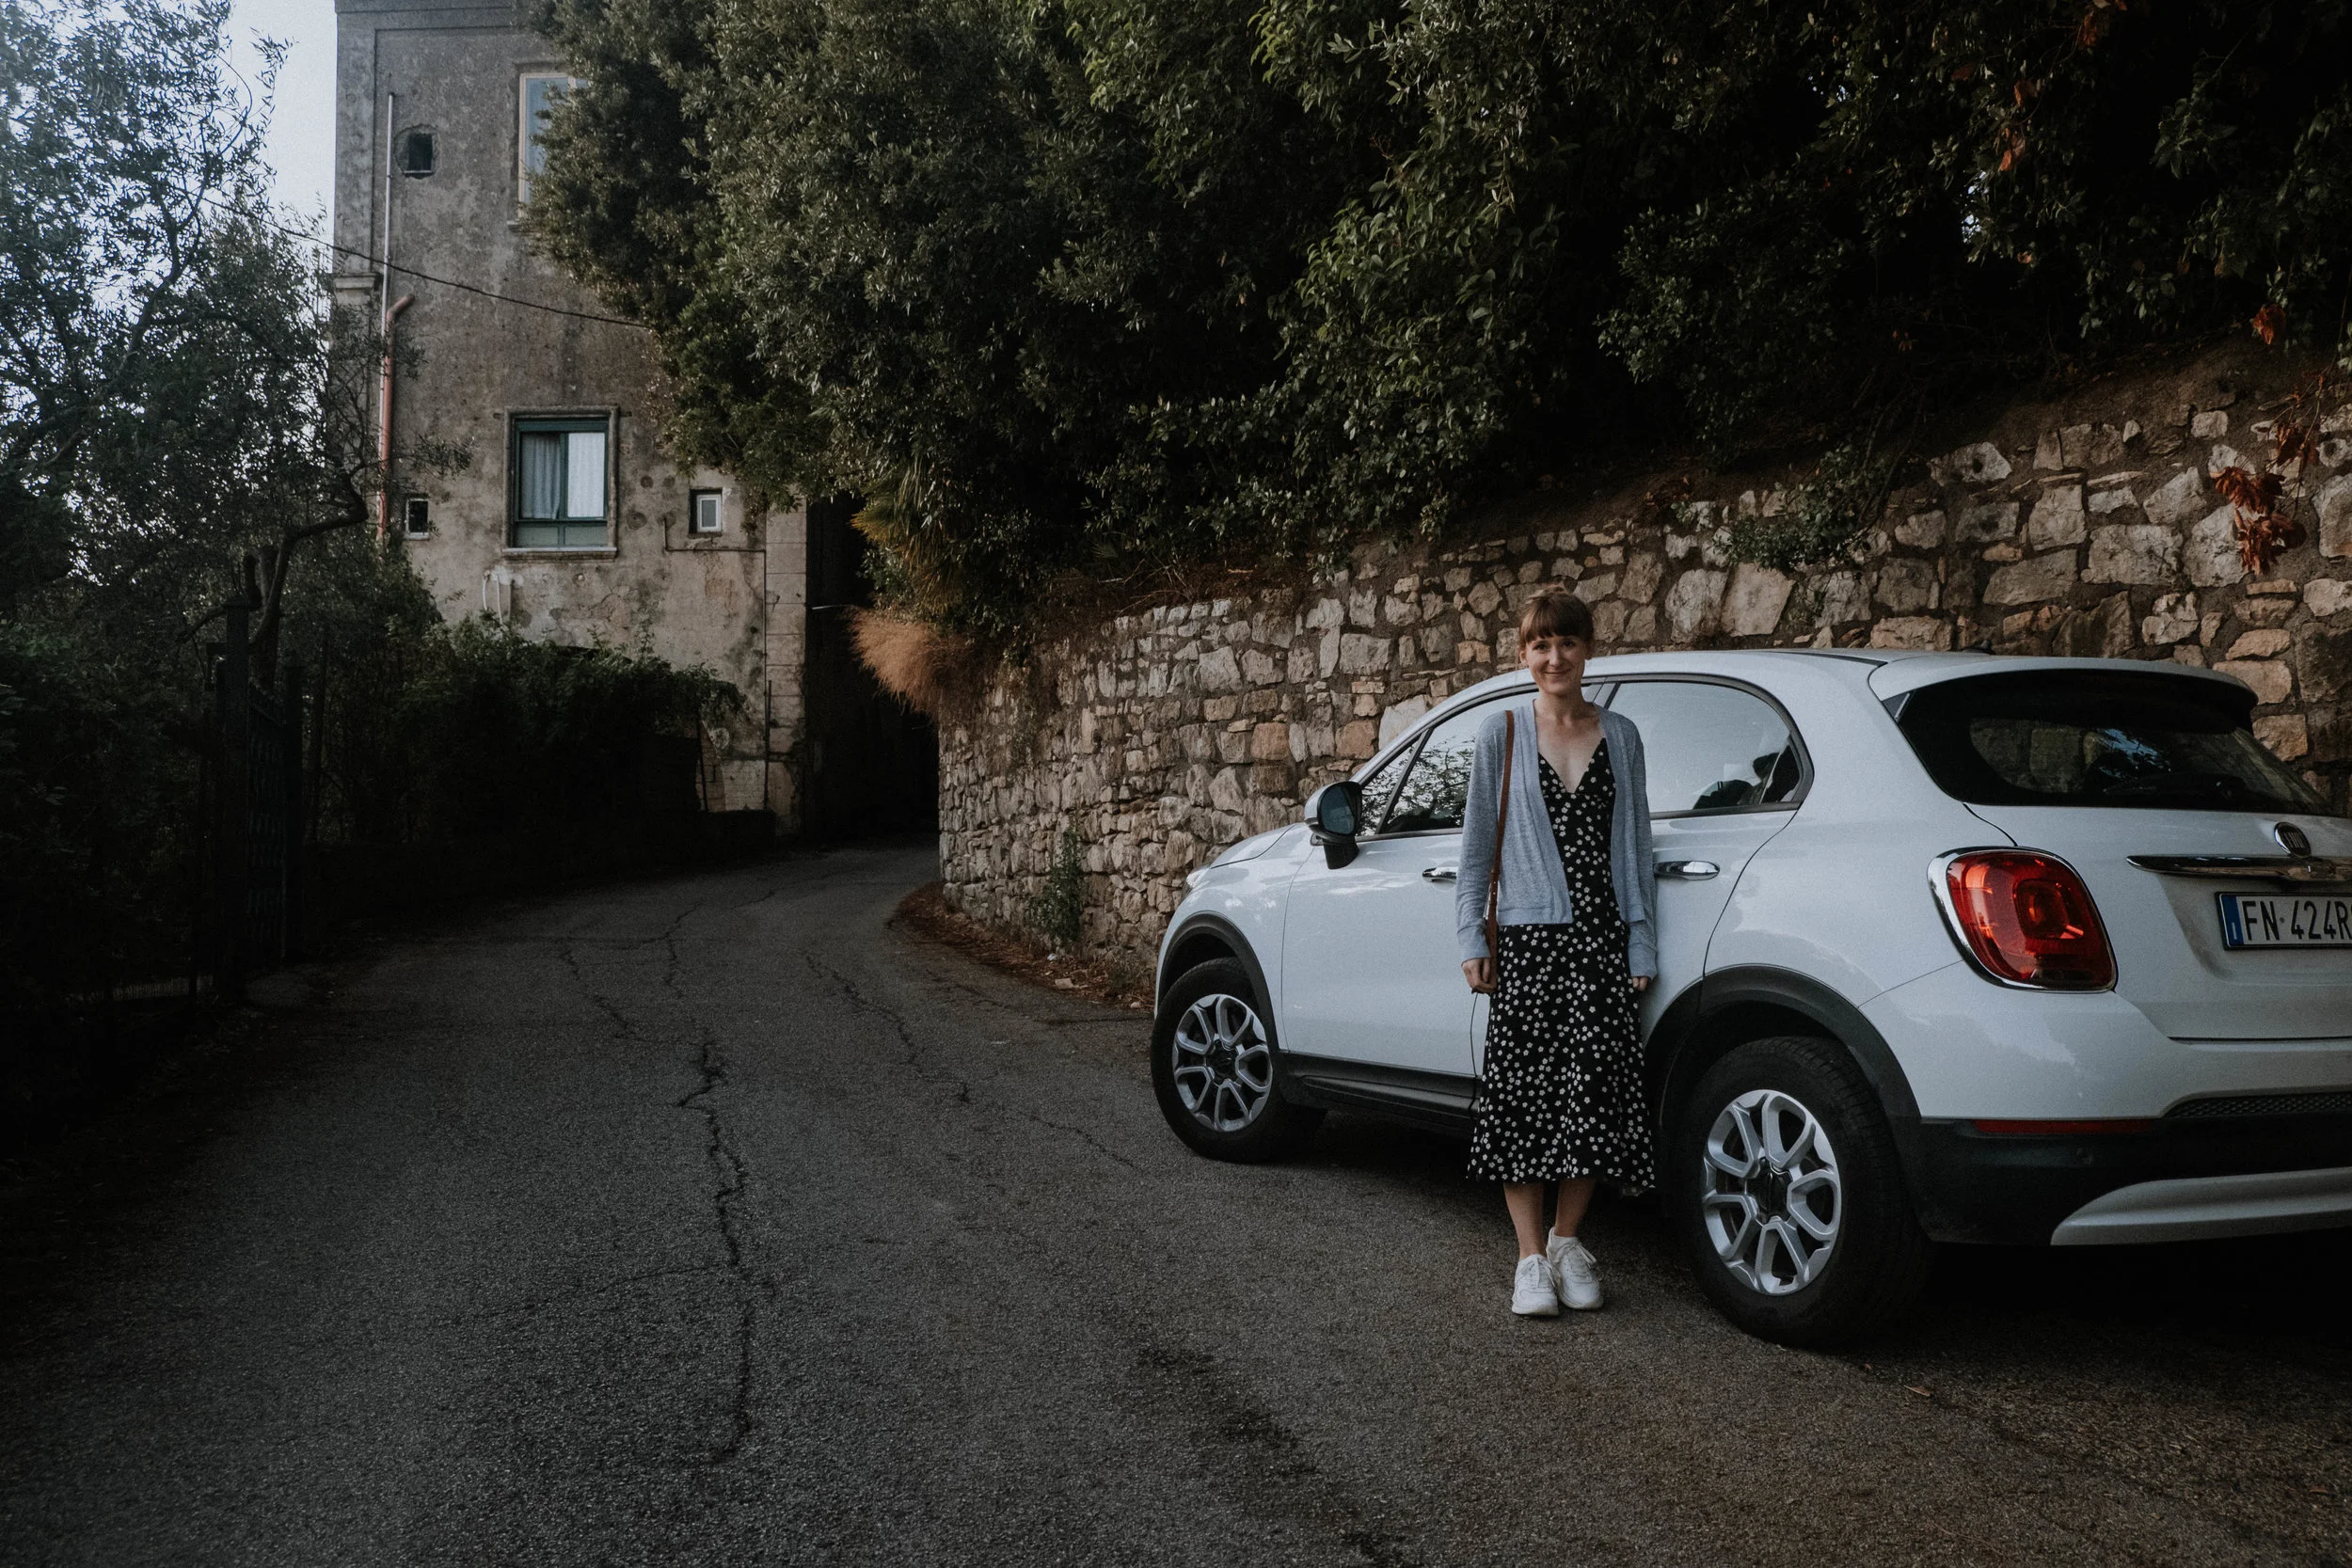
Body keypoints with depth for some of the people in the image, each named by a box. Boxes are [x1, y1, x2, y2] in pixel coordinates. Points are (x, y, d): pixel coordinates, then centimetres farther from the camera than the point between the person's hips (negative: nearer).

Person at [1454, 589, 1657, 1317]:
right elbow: (1477, 837, 6)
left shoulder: (1619, 735, 10)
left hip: (1603, 938, 2)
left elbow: (1635, 842, 10)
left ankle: (1567, 1240, 19)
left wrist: (1641, 944, 5)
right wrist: (1472, 935, 1)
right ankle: (1531, 1257, 6)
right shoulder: (1502, 730, 4)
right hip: (1526, 937, -2)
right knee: (1524, 1092, -3)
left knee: (1597, 1092, 0)